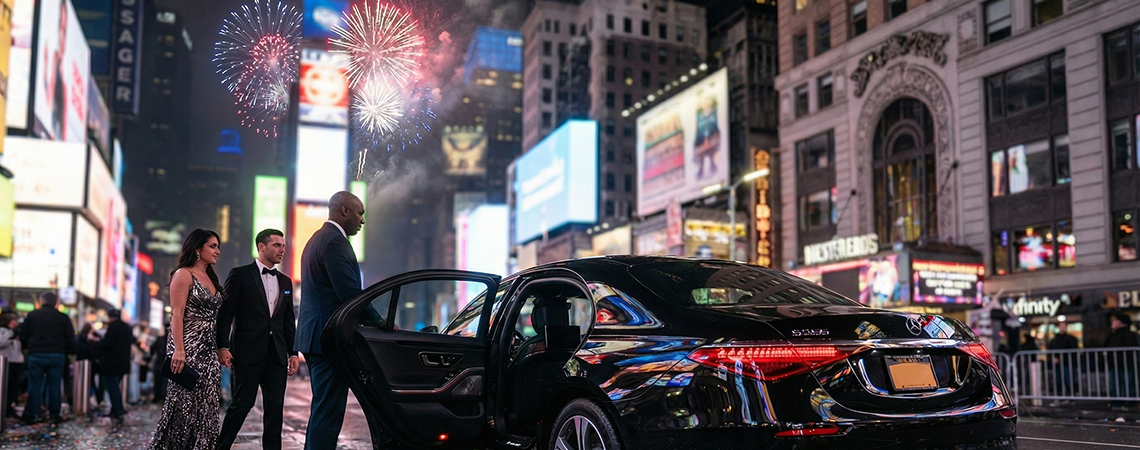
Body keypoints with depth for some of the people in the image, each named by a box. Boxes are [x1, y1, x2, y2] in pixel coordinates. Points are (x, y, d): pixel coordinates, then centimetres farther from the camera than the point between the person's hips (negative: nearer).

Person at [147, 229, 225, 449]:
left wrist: (221, 349, 9)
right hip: (189, 347, -8)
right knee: (186, 402, -6)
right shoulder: (183, 275, -6)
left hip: (208, 349, 8)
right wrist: (178, 350, -22)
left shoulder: (210, 278, 17)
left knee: (205, 405, 6)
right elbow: (177, 315, -14)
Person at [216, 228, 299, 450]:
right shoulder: (240, 275, -1)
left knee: (275, 408, 3)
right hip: (249, 352, -5)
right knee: (242, 404, 0)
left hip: (277, 354, 5)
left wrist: (293, 352, 11)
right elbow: (225, 313, -4)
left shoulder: (285, 282, 15)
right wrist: (223, 347, -12)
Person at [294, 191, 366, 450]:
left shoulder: (317, 239, 20)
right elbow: (351, 293, -20)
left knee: (322, 410, 17)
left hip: (317, 337, 11)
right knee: (328, 412, -7)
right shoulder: (335, 242, -14)